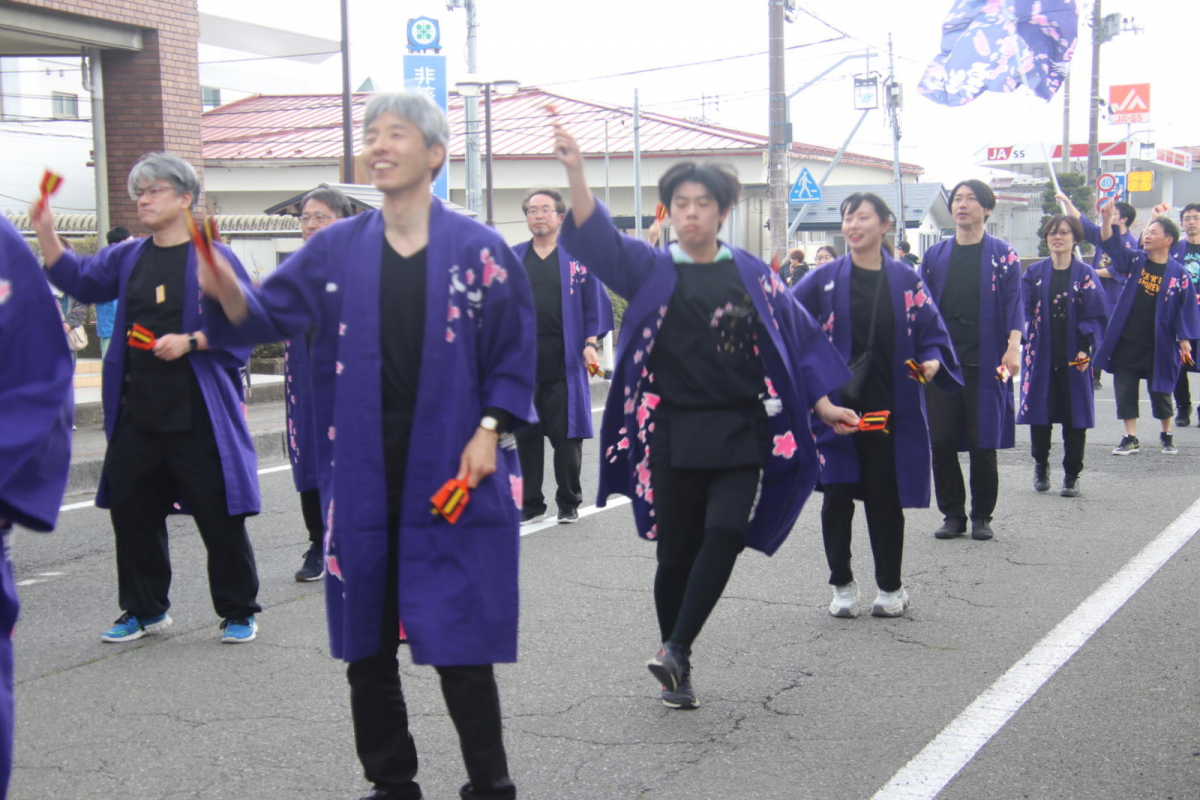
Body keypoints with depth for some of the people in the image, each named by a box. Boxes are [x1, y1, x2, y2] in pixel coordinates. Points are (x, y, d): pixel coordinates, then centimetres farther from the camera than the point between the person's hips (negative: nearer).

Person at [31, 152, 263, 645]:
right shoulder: (128, 257, 13)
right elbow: (79, 280, 8)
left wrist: (190, 342, -21)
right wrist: (45, 234, -4)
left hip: (197, 414, -6)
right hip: (137, 413, 6)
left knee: (218, 514, 0)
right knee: (131, 510, 12)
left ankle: (239, 612, 15)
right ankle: (144, 610, 27)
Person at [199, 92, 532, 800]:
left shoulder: (479, 250, -3)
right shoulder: (338, 249, 6)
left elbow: (515, 356, 0)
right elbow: (270, 315, 0)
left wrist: (489, 430, -11)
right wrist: (229, 292, -20)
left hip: (451, 470, -4)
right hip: (363, 472, 4)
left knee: (459, 638, -1)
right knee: (367, 641, 11)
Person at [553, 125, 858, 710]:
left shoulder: (751, 276, 7)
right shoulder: (650, 269, 3)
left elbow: (797, 338, 13)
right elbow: (595, 238, -14)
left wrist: (824, 404, 8)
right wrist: (575, 172, -29)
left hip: (740, 431, 1)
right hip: (674, 433, -1)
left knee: (725, 533, -17)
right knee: (677, 551, 4)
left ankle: (676, 649, -8)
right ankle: (677, 670, 18)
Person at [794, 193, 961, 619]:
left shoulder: (906, 280, 3)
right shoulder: (825, 279, 1)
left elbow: (933, 332, 7)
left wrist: (932, 361, -11)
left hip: (889, 409, 0)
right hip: (835, 407, 0)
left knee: (885, 499, 6)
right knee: (837, 496, 1)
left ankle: (890, 587, 21)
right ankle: (842, 584, 18)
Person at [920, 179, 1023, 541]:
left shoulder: (1002, 255, 3)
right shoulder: (936, 255, 10)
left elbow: (1014, 304, -2)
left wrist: (1013, 347, -15)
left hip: (985, 362, -3)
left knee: (983, 443, 1)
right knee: (941, 441, 2)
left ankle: (982, 516, 14)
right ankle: (952, 515, 13)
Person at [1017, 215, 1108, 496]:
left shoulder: (1085, 275, 1)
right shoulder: (1034, 273, 6)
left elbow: (1096, 315, -2)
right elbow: (1021, 307, -1)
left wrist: (1086, 348, -13)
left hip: (1074, 358, -1)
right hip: (1041, 355, 1)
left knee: (1074, 417, 2)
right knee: (1039, 414, 3)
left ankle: (1072, 476, 12)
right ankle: (1040, 466, 24)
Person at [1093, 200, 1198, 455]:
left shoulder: (1178, 274, -5)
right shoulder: (1135, 260, 2)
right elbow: (1111, 245, -9)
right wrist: (1107, 220, -26)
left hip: (1158, 346, -2)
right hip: (1126, 341, 2)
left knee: (1160, 393, 8)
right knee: (1125, 391, 3)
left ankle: (1166, 437, 27)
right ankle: (1131, 439, 13)